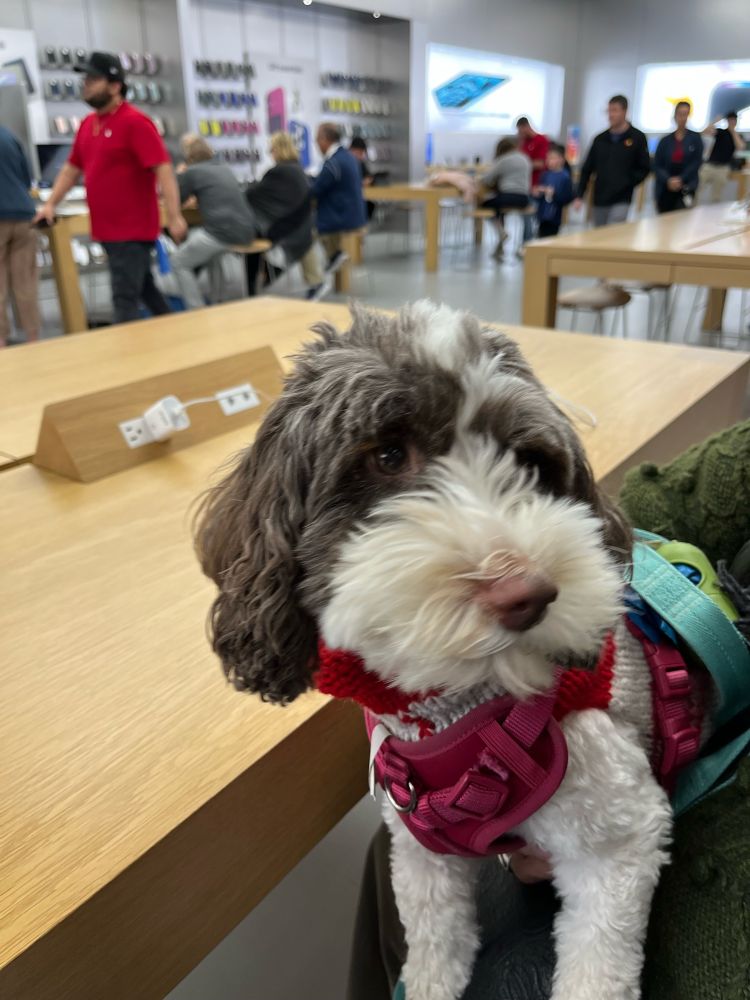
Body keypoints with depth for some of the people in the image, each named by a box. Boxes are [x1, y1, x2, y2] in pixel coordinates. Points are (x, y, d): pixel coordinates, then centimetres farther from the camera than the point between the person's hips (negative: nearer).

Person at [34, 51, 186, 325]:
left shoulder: (134, 122, -12)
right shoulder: (88, 123, 12)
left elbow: (163, 168, -19)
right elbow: (72, 168, 19)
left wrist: (174, 216, -27)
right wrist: (51, 204, 12)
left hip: (133, 230, -8)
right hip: (107, 229, 8)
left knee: (125, 299, -9)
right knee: (143, 288, 19)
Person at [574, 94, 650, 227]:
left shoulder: (637, 137, -1)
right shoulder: (600, 139, 8)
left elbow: (645, 168, 2)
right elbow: (587, 169, 10)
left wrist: (627, 184, -9)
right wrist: (579, 196, 3)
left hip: (621, 201, -4)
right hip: (599, 200, 4)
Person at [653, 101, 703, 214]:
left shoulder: (695, 138, 5)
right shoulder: (665, 141, 9)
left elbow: (697, 162, -1)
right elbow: (657, 165, 2)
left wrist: (680, 179, -15)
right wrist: (668, 180, -16)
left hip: (686, 186, -2)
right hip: (665, 188, 2)